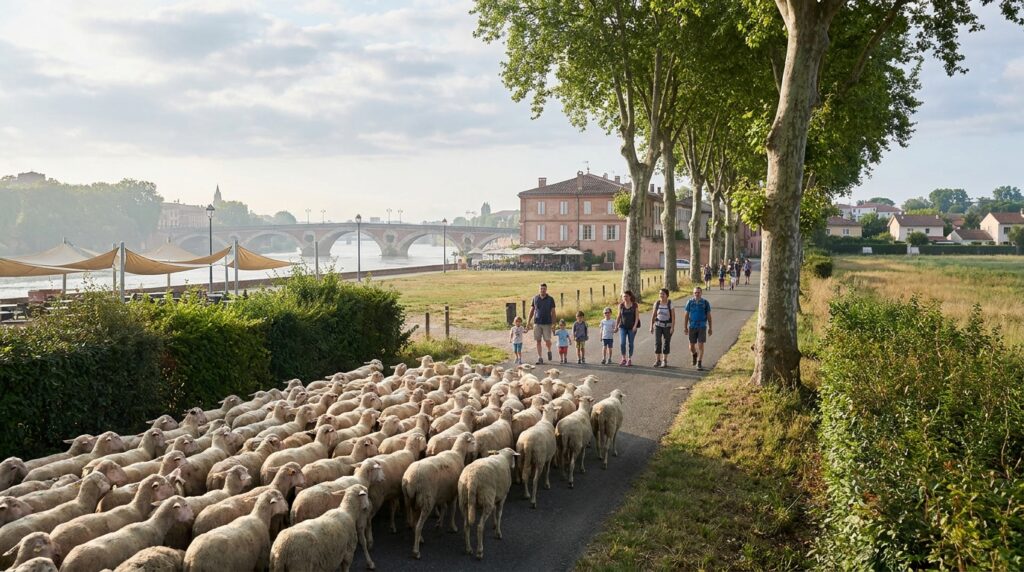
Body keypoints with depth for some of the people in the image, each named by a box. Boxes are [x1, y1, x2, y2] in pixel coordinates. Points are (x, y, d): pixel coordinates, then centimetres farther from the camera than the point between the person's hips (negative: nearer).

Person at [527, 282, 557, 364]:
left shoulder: (550, 299, 0)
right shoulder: (535, 298, 5)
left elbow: (553, 312, 1)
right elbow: (532, 310, 9)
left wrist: (554, 324, -4)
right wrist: (528, 322, 4)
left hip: (547, 323, -2)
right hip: (537, 323, 2)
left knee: (547, 340, -5)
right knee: (538, 341, 0)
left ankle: (549, 351, 27)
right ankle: (540, 358, 6)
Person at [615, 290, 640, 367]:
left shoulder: (634, 305, -3)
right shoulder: (621, 305, 2)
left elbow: (637, 316, -5)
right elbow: (619, 316, 9)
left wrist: (635, 326, -16)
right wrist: (616, 326, 7)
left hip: (632, 328, -1)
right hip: (623, 327, 1)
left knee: (631, 343, 4)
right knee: (622, 343, -9)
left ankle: (629, 360, 16)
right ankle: (623, 359, 7)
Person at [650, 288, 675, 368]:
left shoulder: (670, 303, -9)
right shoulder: (657, 303, 0)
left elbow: (673, 316, -10)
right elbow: (653, 315, 4)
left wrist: (673, 327, -16)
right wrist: (651, 326, 2)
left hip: (667, 326, -2)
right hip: (658, 325, 2)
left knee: (666, 343, 3)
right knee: (657, 342, -6)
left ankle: (665, 361, 13)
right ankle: (658, 360, 3)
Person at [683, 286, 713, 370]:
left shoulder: (705, 303, -2)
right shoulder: (690, 302, 1)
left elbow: (709, 316, 4)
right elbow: (686, 315, 4)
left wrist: (710, 328, 3)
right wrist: (685, 327, -1)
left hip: (702, 327, -1)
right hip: (692, 327, 2)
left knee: (701, 345, -7)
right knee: (691, 346, 7)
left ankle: (699, 363, 0)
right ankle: (695, 355, 40)